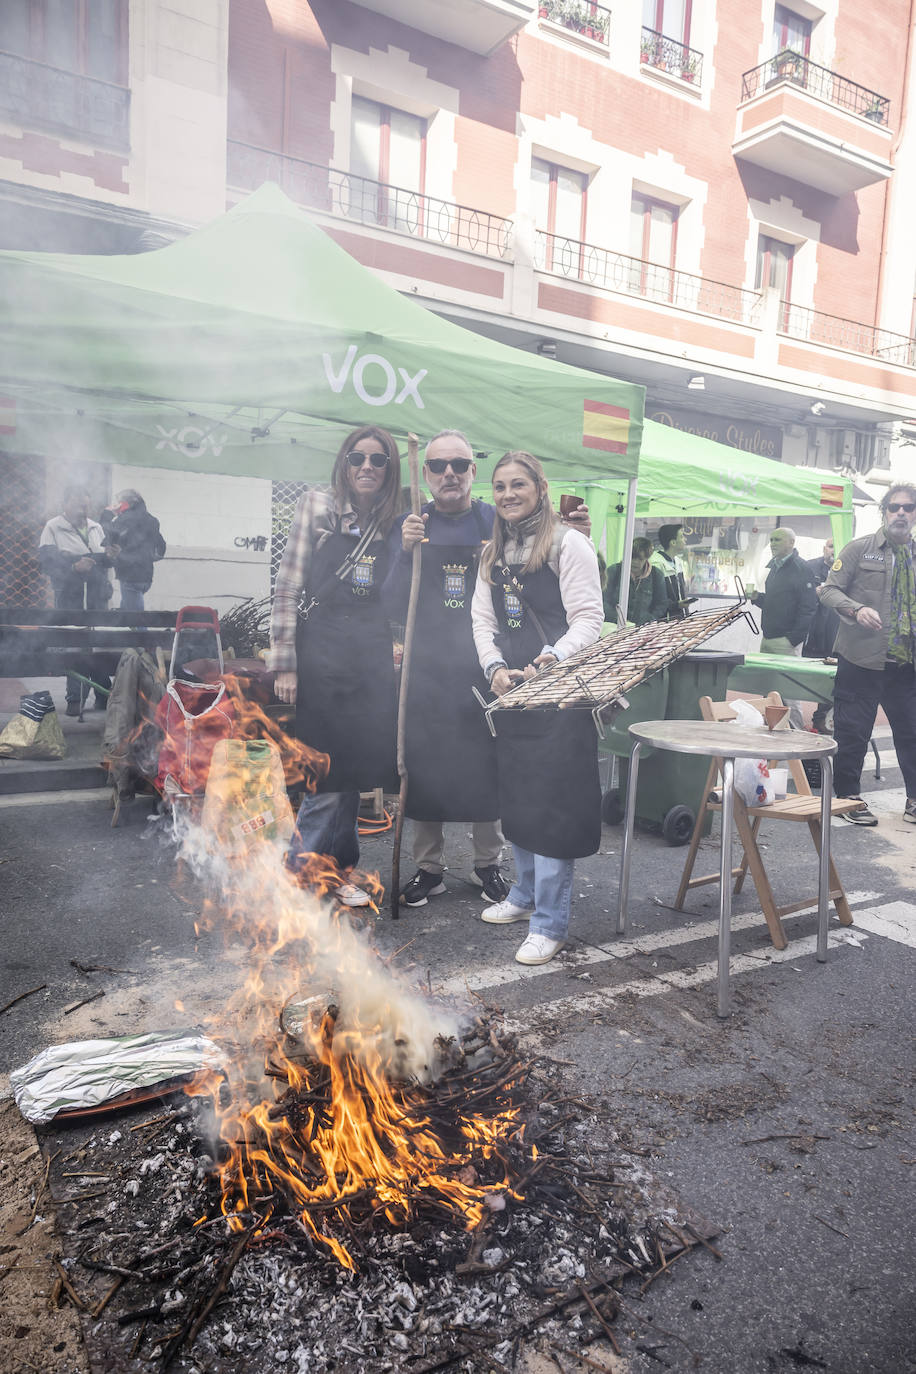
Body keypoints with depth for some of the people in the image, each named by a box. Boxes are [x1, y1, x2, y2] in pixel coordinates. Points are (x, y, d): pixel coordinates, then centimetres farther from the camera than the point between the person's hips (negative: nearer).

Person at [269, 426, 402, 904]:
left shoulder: (396, 521, 11)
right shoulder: (318, 504, 0)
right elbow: (288, 587, -4)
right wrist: (285, 663, -9)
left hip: (372, 657, 4)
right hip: (322, 652, -4)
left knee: (354, 767, 8)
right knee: (328, 773, -2)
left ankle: (334, 870, 25)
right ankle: (299, 873, 16)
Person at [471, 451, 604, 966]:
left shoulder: (569, 544, -5)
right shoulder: (494, 554, 15)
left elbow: (589, 619, -11)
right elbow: (482, 620, 13)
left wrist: (550, 661, -25)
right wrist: (495, 667, -5)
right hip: (510, 691, 7)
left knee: (552, 805, -6)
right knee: (516, 799, 14)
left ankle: (551, 924, 4)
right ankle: (525, 895, 33)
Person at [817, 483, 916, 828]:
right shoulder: (859, 549, 0)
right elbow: (829, 590, -3)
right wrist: (856, 609, -20)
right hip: (861, 660, -3)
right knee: (852, 733, 4)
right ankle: (849, 797, 19)